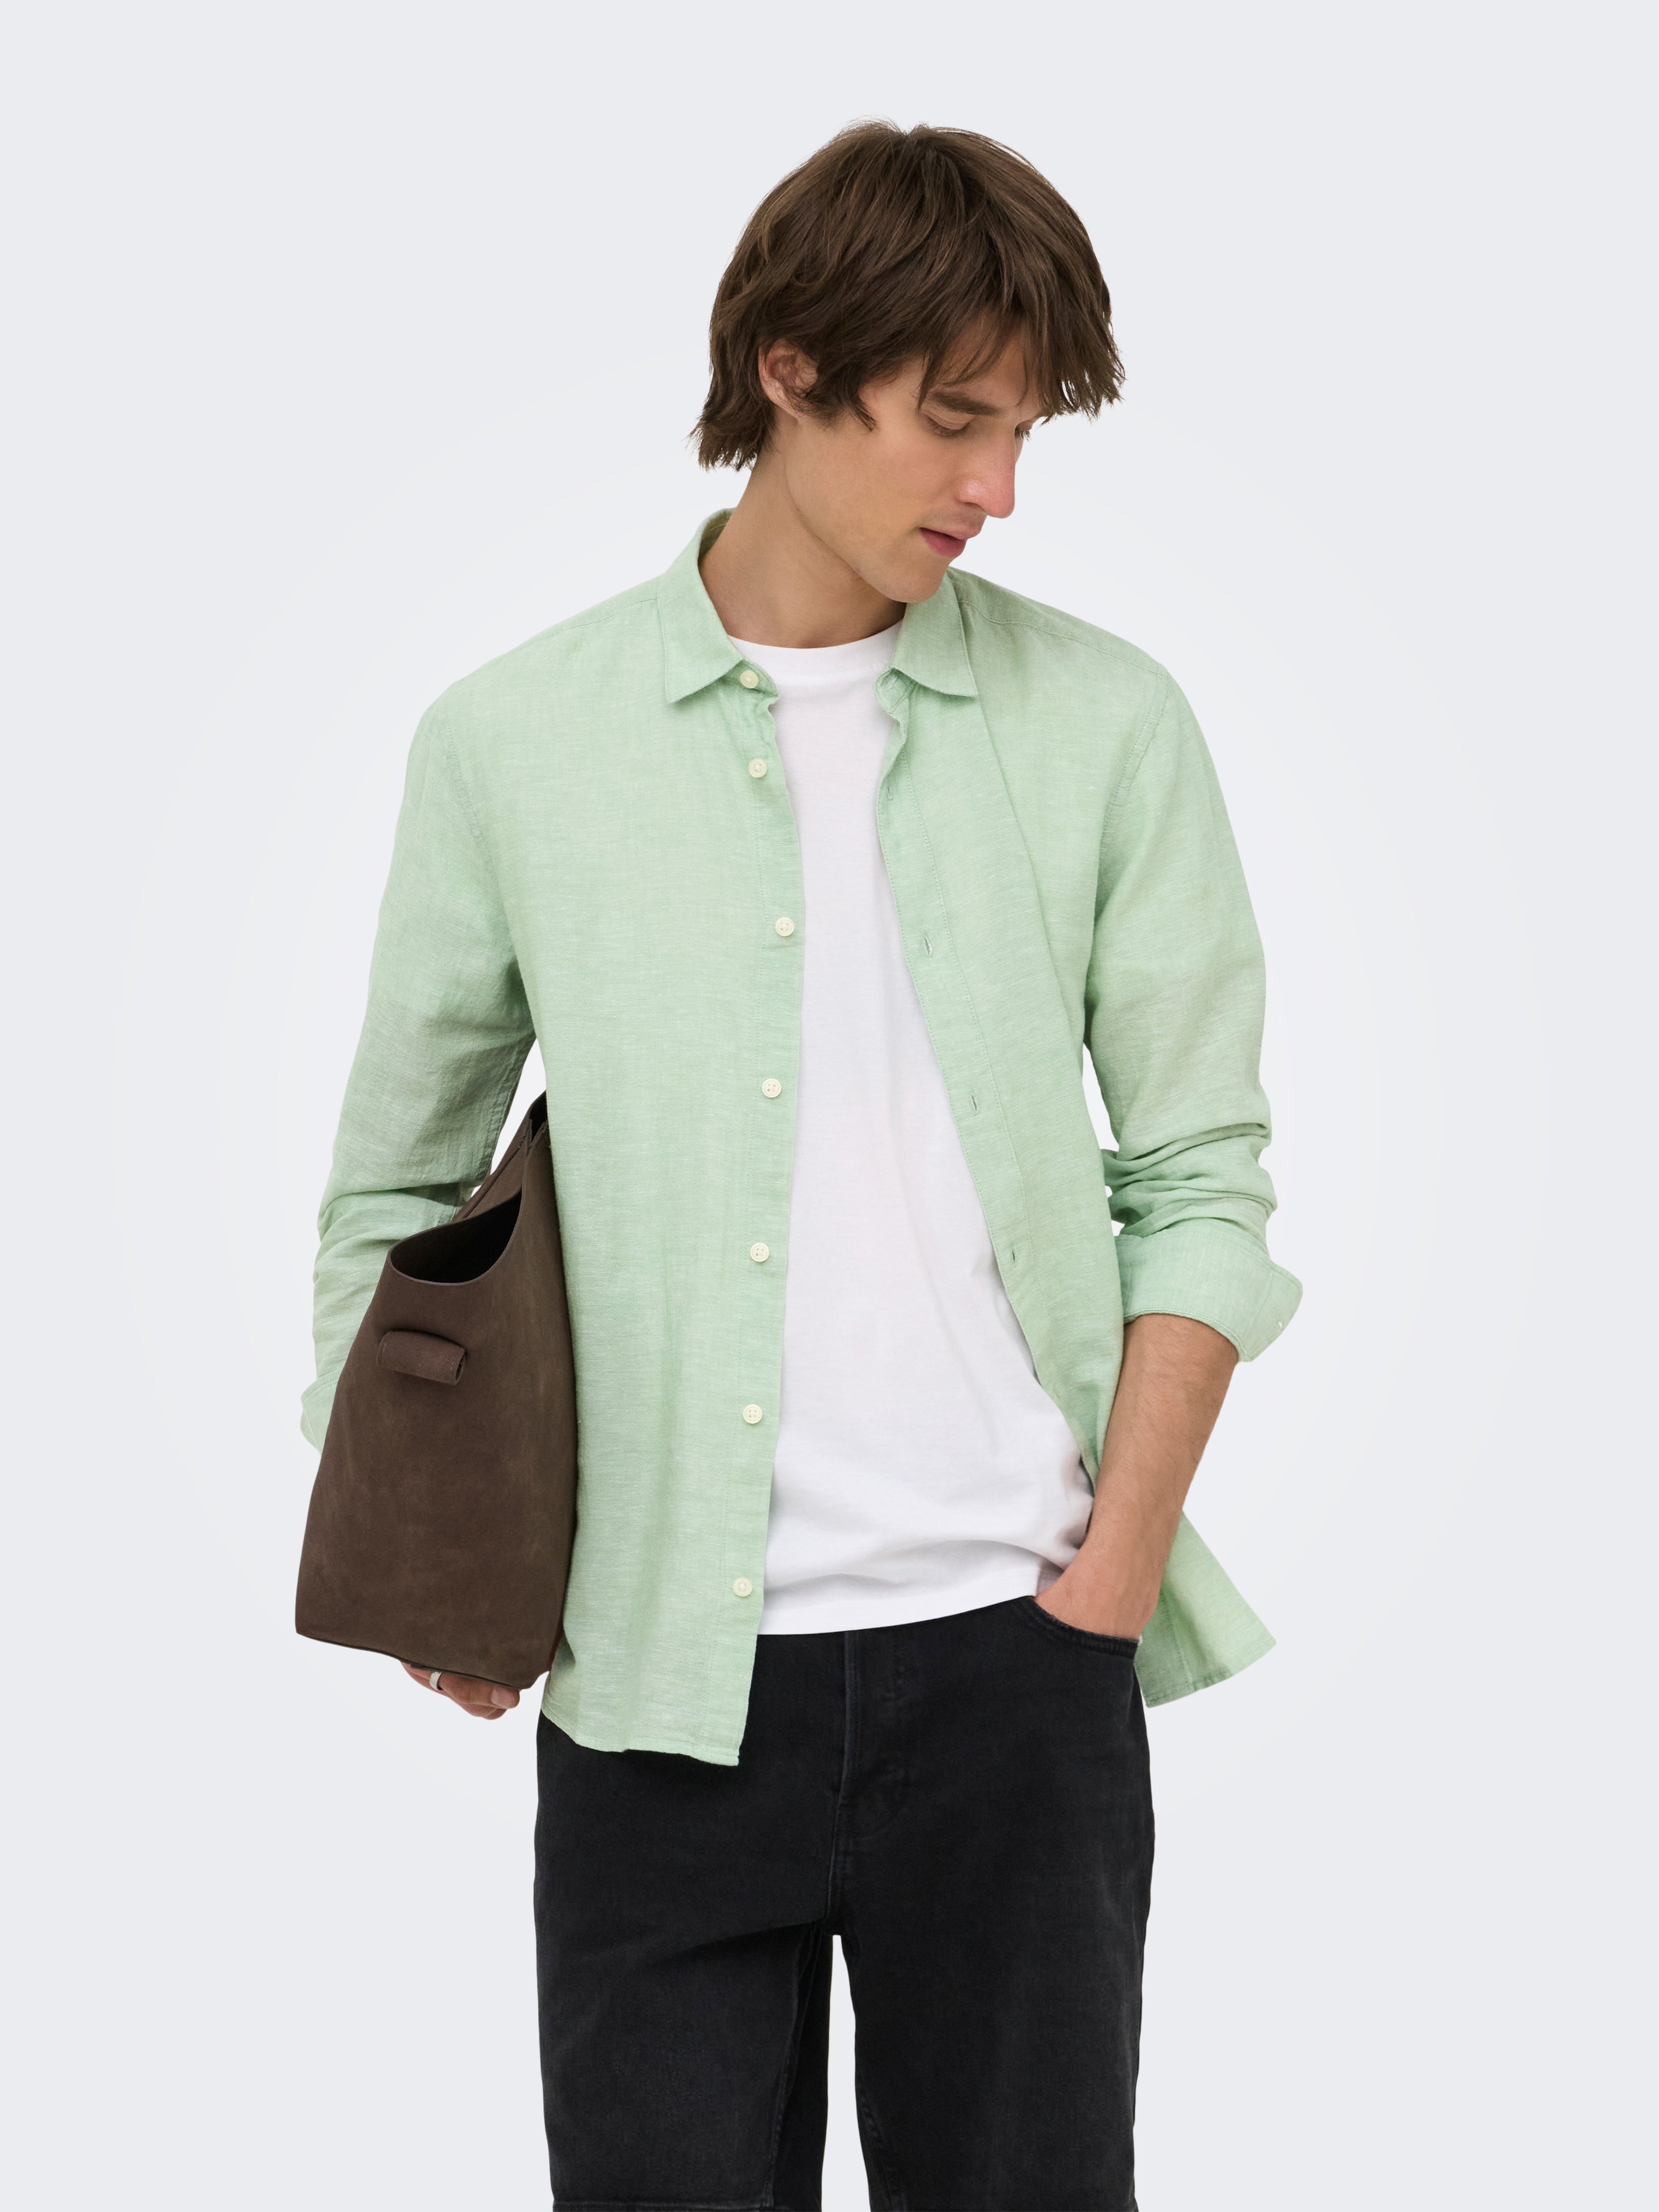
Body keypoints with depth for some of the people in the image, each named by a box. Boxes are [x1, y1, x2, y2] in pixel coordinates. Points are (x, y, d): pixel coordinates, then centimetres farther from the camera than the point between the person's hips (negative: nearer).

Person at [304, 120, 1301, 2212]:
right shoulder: (510, 742, 2)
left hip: (1010, 1643, 1)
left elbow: (1199, 1177, 5)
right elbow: (393, 1190, 10)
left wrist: (1128, 1543, -3)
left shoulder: (1107, 726, 3)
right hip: (655, 1666, 0)